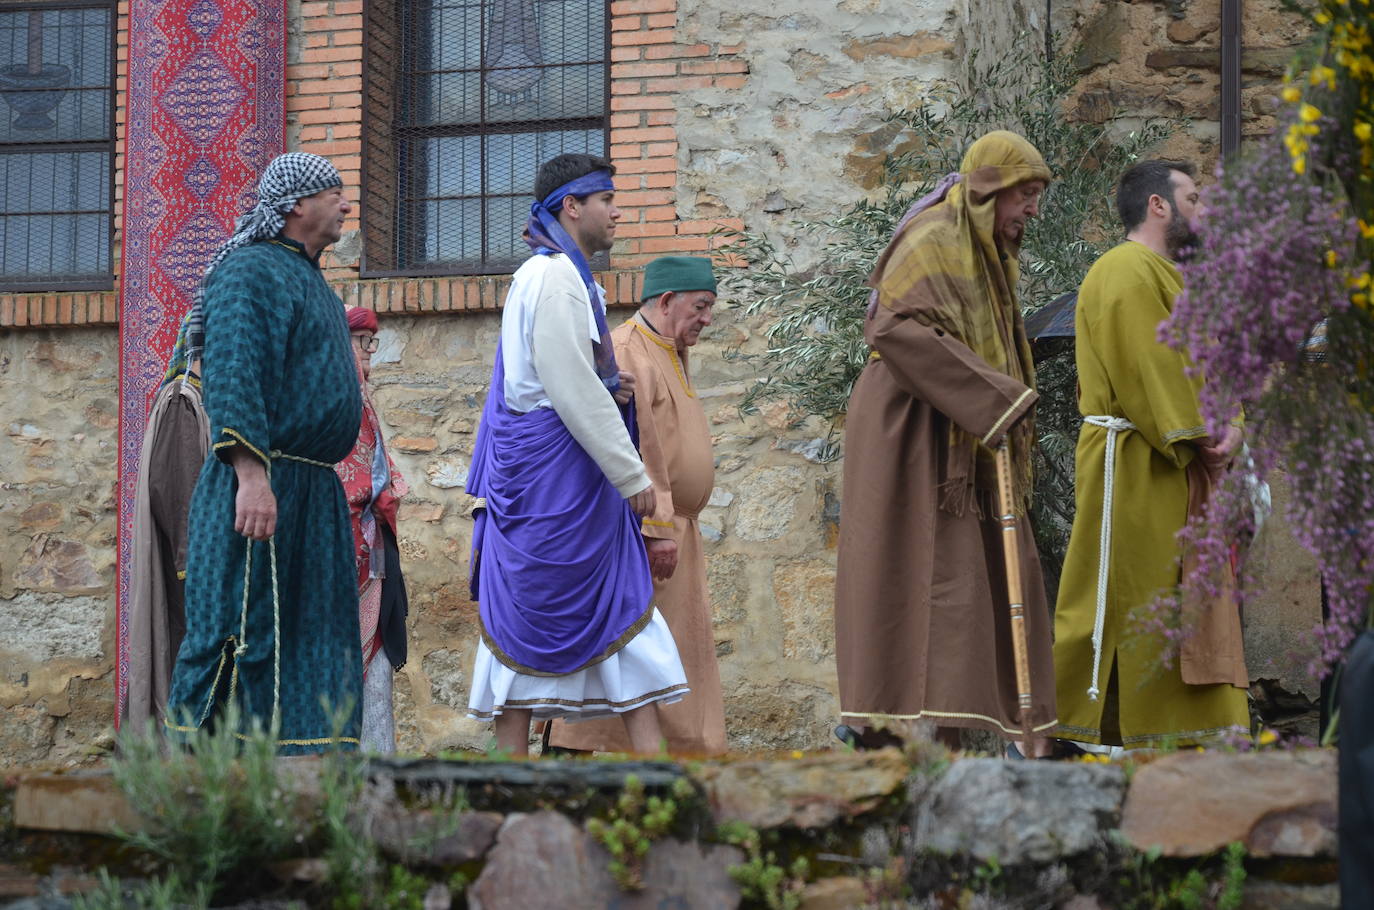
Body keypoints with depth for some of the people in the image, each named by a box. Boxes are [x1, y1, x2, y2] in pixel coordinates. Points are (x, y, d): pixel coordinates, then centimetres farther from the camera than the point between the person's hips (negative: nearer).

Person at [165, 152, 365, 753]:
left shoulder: (310, 281, 23)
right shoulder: (251, 271, -8)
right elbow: (231, 375, -19)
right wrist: (252, 473, -28)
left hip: (313, 496, 10)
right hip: (266, 486, -10)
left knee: (309, 634, 6)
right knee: (241, 635, -10)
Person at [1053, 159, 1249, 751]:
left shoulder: (1166, 277, 22)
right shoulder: (1126, 271, -11)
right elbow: (1147, 368, -19)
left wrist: (1227, 429, -2)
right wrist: (1194, 439, -18)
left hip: (1178, 466, 10)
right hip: (1133, 465, -10)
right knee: (1123, 592, -6)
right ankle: (1093, 724, -1)